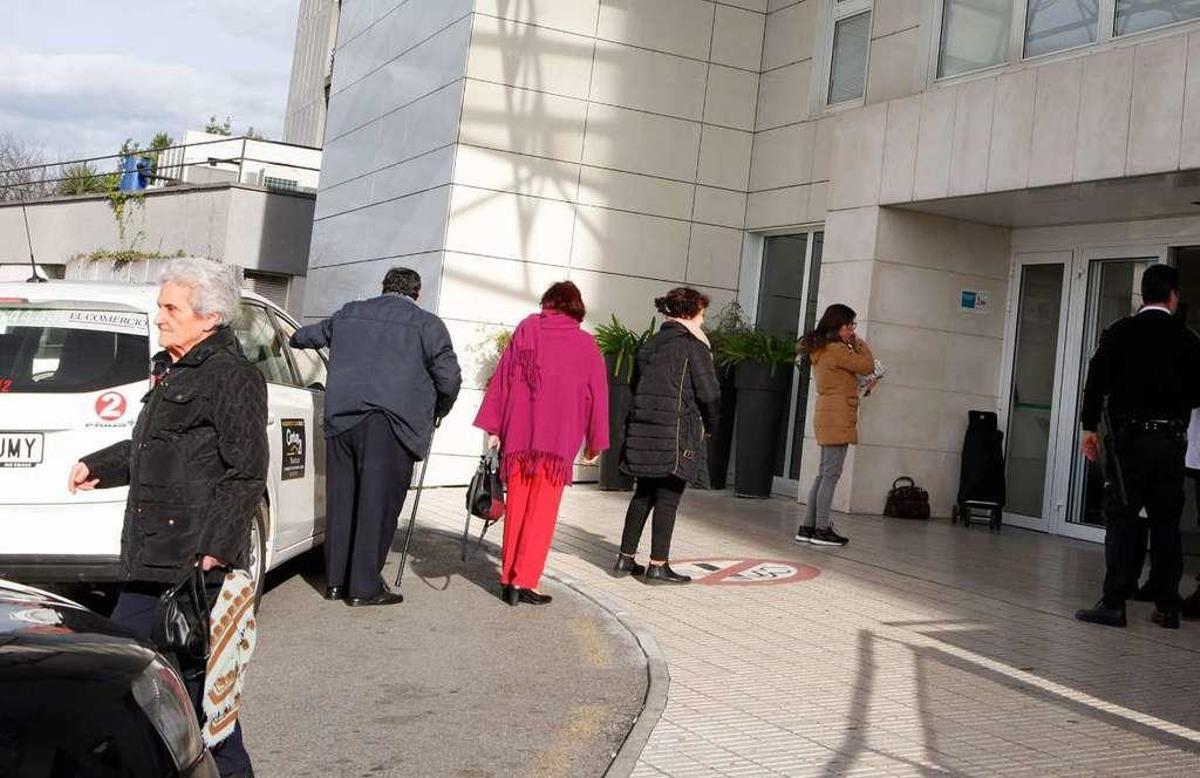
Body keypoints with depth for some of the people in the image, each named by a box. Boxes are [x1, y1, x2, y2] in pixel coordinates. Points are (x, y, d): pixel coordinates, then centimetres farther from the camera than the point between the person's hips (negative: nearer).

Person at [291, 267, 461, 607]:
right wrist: (437, 412, 18)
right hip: (392, 422, -5)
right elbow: (449, 377, -1)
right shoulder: (427, 324, 6)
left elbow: (306, 336, 35)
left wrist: (292, 338, 59)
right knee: (378, 503, -2)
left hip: (341, 418, 5)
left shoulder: (348, 314, 20)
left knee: (341, 499, 12)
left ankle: (335, 581, 19)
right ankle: (364, 587, -2)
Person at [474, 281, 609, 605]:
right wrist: (594, 443, 12)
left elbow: (502, 378, 3)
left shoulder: (528, 328, 8)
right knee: (542, 512, 3)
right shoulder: (587, 344, 7)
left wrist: (493, 427, 4)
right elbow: (597, 395, 6)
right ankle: (524, 581, -3)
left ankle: (508, 579, 14)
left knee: (516, 509, 11)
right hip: (560, 441, -1)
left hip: (519, 435, 1)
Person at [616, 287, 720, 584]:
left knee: (643, 495, 14)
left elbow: (637, 384, 16)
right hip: (677, 431, -7)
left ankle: (625, 559, 16)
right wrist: (710, 426, 6)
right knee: (668, 498, -2)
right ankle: (658, 565, -1)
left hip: (643, 429, 7)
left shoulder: (652, 343, 14)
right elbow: (708, 392, -9)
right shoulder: (693, 344, -6)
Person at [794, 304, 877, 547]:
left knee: (823, 474, 12)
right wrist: (860, 344, 4)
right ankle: (822, 530, -3)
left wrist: (864, 384, 7)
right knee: (831, 474, -6)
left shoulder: (821, 350, 17)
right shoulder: (836, 350, -13)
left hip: (826, 417, 10)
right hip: (837, 418, -10)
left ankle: (807, 527, 13)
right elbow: (867, 366, -11)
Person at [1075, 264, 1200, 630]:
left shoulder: (1120, 333, -2)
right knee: (1166, 523, 8)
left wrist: (1090, 427, 3)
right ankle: (1168, 607, 13)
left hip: (1130, 438, -2)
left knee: (1122, 519, 0)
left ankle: (1114, 603, -5)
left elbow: (1097, 381, -5)